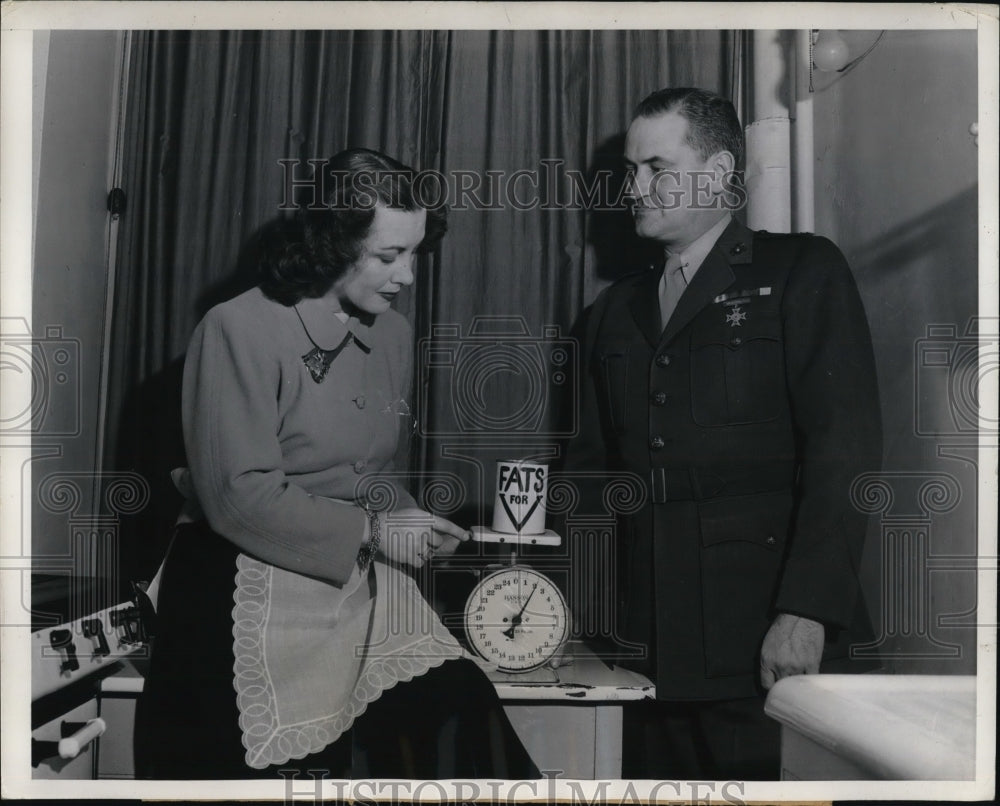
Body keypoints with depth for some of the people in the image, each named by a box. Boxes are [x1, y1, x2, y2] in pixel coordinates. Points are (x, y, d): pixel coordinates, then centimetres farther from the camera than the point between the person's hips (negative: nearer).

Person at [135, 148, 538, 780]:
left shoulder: (393, 332, 9)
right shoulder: (241, 330, -11)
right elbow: (239, 496, -16)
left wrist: (408, 524, -1)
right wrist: (369, 532, -16)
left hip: (362, 584, 6)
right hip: (255, 589, -5)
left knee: (458, 716, -14)